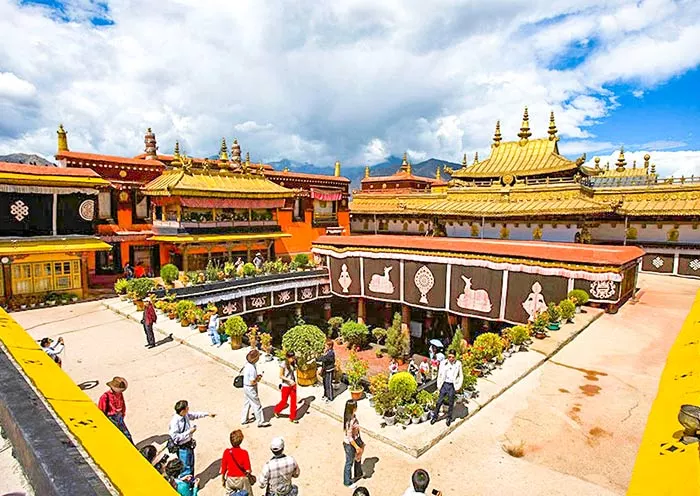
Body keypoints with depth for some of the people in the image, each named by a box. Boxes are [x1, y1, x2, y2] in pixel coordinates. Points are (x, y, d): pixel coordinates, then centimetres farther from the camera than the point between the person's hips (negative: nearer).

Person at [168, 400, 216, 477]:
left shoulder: (186, 415, -5)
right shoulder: (175, 422, -29)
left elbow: (194, 415, 15)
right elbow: (175, 437, -28)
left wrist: (207, 414, 19)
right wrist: (189, 432, -26)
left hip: (189, 445, 9)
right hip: (182, 448, -9)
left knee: (191, 467, 25)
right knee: (186, 469, 2)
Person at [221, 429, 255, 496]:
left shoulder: (226, 452, -12)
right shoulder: (244, 453, -18)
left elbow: (223, 467, -2)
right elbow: (248, 469, -13)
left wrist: (222, 479, 13)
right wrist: (249, 475, 8)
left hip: (230, 480, 2)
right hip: (242, 480, -2)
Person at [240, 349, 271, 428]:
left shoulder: (247, 364, -3)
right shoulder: (252, 368, -31)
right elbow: (252, 382, -28)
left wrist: (257, 376, 4)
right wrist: (258, 378, -10)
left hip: (246, 387, 9)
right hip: (251, 388, -9)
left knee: (247, 403, 23)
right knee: (257, 405, 5)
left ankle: (244, 420, 37)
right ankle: (261, 422, 17)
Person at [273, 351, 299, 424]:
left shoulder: (293, 363, -1)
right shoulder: (283, 364, -18)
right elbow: (281, 376, -18)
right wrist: (289, 380, -25)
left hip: (293, 385, 5)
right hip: (286, 386, -5)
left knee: (293, 401, 7)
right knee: (284, 402, 10)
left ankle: (292, 418, 20)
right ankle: (276, 410, 39)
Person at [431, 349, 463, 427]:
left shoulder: (458, 364, -5)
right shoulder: (443, 363, -3)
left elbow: (460, 376, 4)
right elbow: (439, 375, 4)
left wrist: (458, 386, -1)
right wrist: (438, 385, 2)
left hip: (452, 386, -1)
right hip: (444, 384, 1)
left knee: (451, 403, 12)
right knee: (439, 401, 6)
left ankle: (449, 418, 30)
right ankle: (435, 417, 21)